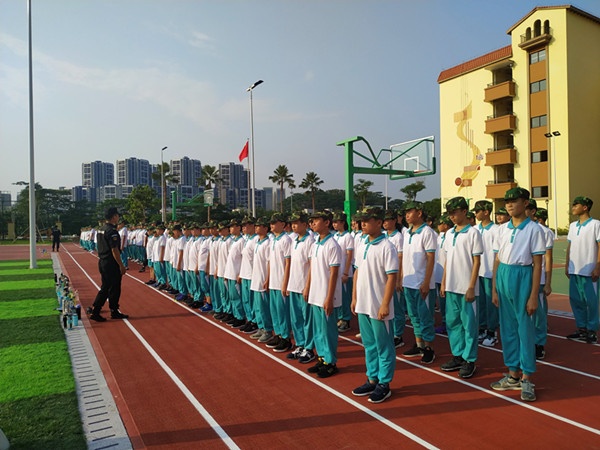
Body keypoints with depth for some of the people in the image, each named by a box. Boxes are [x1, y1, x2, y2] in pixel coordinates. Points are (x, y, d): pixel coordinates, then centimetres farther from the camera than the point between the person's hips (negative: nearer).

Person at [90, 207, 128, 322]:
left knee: (105, 288, 16)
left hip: (102, 262, 9)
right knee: (114, 288, 4)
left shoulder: (101, 230, 12)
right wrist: (121, 265, -17)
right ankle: (114, 311, 15)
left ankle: (95, 311, 17)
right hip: (111, 264, -9)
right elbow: (114, 250, -21)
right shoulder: (112, 231, -18)